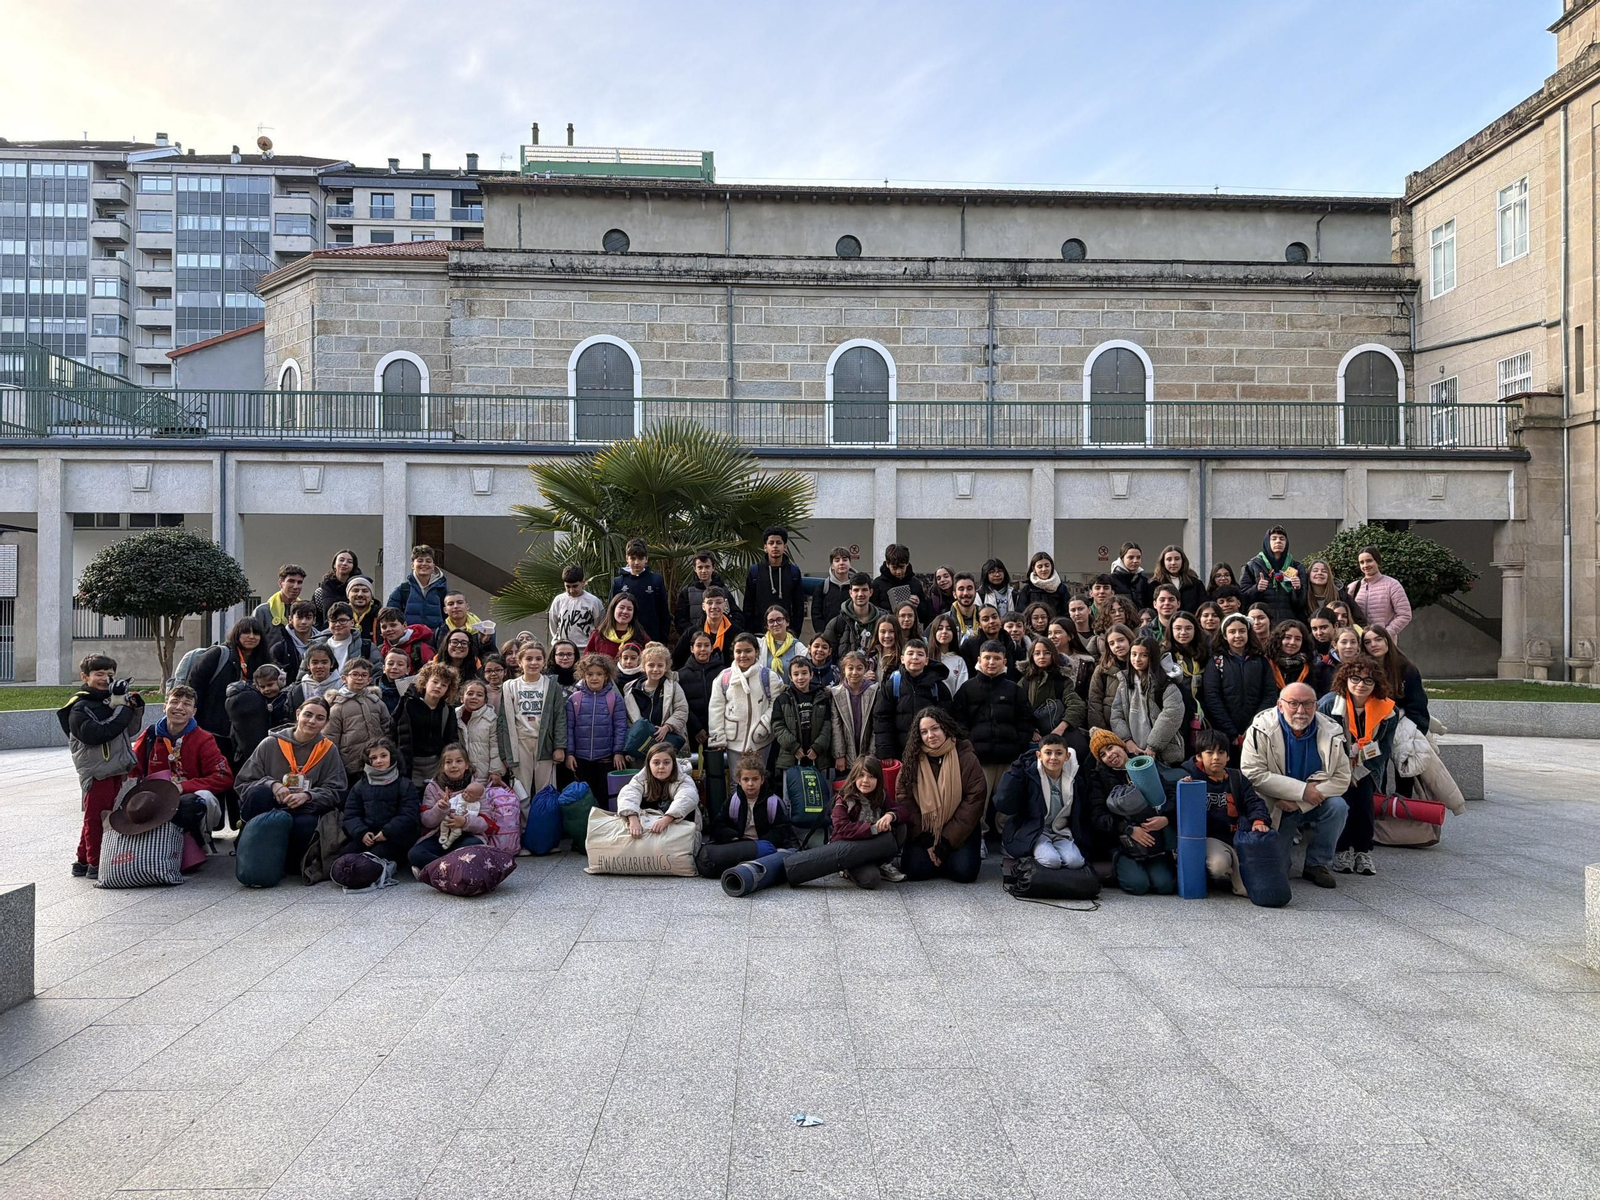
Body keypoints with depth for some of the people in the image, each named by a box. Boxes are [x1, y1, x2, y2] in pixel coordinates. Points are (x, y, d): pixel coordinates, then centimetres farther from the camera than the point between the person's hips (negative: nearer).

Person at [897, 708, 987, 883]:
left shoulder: (967, 759, -9)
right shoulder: (912, 760, -2)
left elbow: (974, 801, -11)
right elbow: (904, 800, -4)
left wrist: (947, 841, -16)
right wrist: (925, 839, -14)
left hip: (958, 831, -1)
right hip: (924, 831, 1)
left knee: (964, 871, -22)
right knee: (916, 870, -19)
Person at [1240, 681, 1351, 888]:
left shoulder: (1331, 731, -10)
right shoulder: (1262, 730, -17)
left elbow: (1341, 778, -13)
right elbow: (1253, 774, -22)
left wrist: (1298, 803, -23)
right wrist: (1302, 790, -26)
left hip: (1314, 804, 2)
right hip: (1273, 809, -2)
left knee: (1337, 806, -28)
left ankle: (1318, 864, -8)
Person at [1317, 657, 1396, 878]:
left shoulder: (1388, 710, -6)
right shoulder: (1329, 704, -16)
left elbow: (1384, 748, -1)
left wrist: (1359, 772, -11)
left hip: (1366, 770, 2)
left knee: (1364, 793, -21)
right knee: (1343, 796, -23)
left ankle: (1363, 851, -6)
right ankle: (1343, 850, -8)